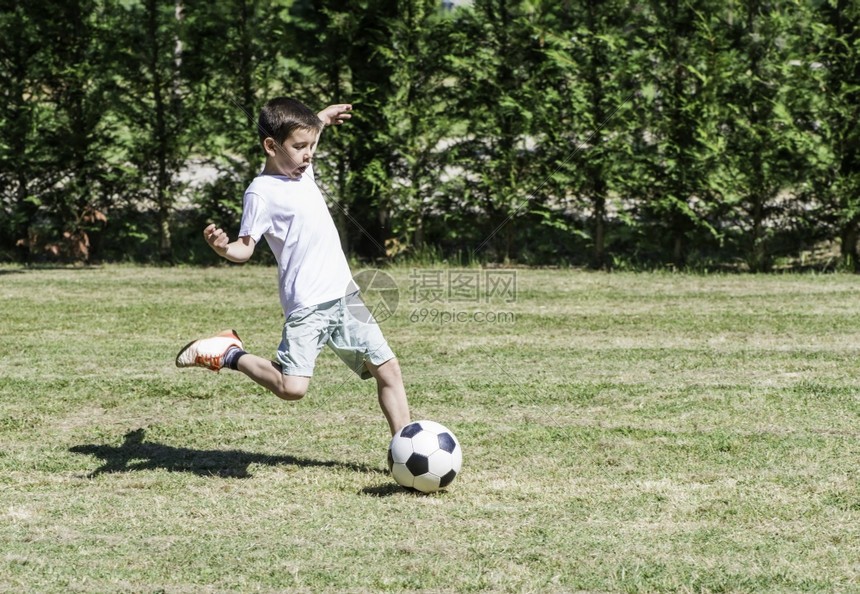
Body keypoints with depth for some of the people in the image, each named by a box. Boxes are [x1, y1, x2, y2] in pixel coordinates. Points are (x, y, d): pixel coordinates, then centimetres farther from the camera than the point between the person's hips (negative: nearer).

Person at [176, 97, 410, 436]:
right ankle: (229, 355, 2)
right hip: (307, 305, -8)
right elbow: (245, 248, -18)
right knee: (292, 387, -20)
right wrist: (223, 248, -36)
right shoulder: (262, 192, -12)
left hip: (344, 294, 8)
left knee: (388, 370, 6)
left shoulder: (301, 170, 11)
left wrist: (322, 119, 31)